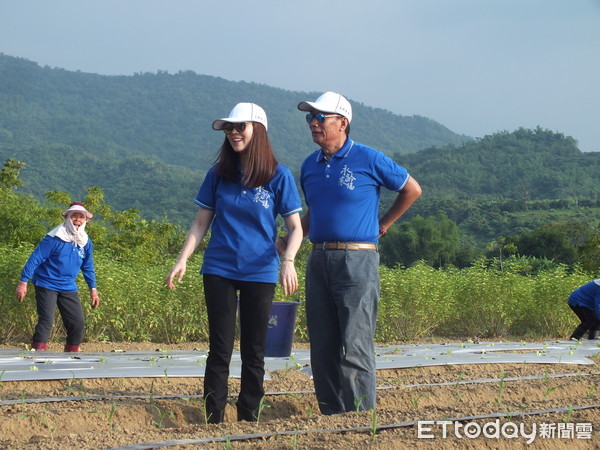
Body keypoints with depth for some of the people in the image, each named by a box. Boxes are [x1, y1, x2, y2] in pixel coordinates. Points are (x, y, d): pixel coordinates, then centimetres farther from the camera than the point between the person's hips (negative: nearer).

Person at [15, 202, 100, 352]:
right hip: (47, 285, -6)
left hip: (69, 288, 6)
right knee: (46, 321, -16)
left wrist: (93, 289, 17)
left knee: (78, 323, 1)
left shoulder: (85, 242, 5)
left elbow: (88, 267, 18)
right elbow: (35, 258, -13)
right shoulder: (54, 238, -14)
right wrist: (23, 282, -17)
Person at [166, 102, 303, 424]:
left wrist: (288, 261, -19)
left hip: (260, 273, -1)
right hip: (219, 270, 1)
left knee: (253, 351, 5)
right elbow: (201, 223, 9)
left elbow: (295, 228, -2)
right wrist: (182, 260, -3)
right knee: (220, 348, 0)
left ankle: (248, 418, 14)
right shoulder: (218, 175, 4)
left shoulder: (279, 176, -3)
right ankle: (213, 421, 2)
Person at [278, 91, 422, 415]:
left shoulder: (368, 160, -4)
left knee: (355, 346, -8)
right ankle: (331, 416, 13)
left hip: (357, 260, -6)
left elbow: (412, 190, 7)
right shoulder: (310, 166, 13)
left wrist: (382, 225, 7)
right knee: (322, 348, 6)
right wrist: (285, 243, 11)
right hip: (319, 261, 6)